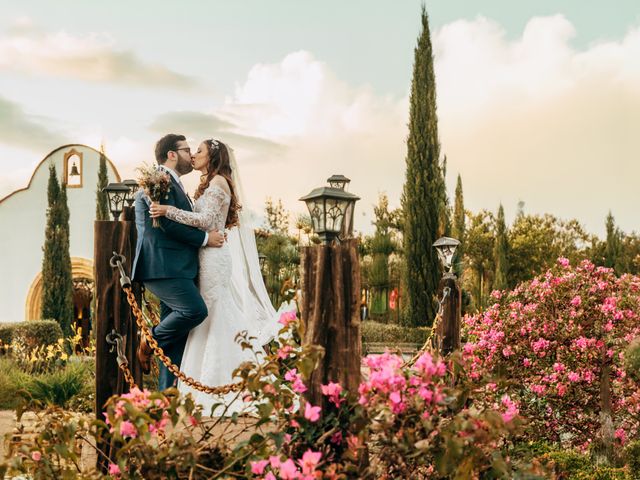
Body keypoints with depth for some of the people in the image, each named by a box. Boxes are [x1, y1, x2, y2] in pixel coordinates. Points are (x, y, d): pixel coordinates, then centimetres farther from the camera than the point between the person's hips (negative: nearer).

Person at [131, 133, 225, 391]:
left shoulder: (174, 184, 25)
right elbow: (169, 223, -18)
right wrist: (205, 238, -11)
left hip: (176, 269, 11)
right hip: (162, 266, -11)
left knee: (177, 335, 8)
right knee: (195, 310, -25)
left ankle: (167, 390, 11)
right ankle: (151, 342, -4)